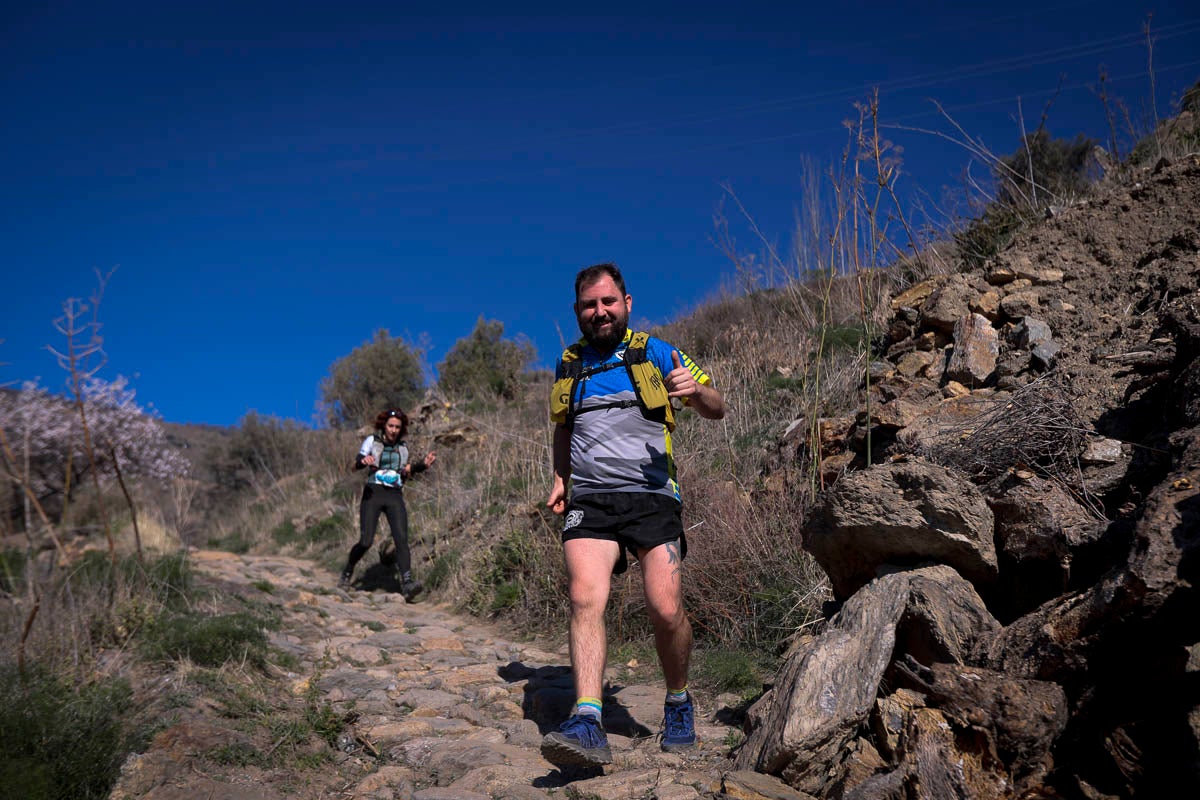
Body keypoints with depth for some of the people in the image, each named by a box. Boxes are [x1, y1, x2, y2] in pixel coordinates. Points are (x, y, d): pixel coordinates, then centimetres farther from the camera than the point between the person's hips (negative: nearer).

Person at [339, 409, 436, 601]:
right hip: (373, 493, -2)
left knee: (401, 538, -17)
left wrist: (423, 464, 6)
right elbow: (356, 464, -6)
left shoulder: (403, 448, 15)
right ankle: (348, 572, 22)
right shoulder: (372, 441, 5)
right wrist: (363, 461, -30)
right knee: (366, 541, -8)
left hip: (395, 496, 2)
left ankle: (407, 584, -27)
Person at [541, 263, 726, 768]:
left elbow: (717, 411, 5)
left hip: (650, 495, -2)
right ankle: (588, 723, -25)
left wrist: (696, 390, -18)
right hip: (589, 500, 2)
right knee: (585, 598, -20)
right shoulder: (569, 364, 18)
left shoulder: (654, 353, 8)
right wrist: (560, 478, 17)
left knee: (666, 609, -11)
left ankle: (678, 702, 16)